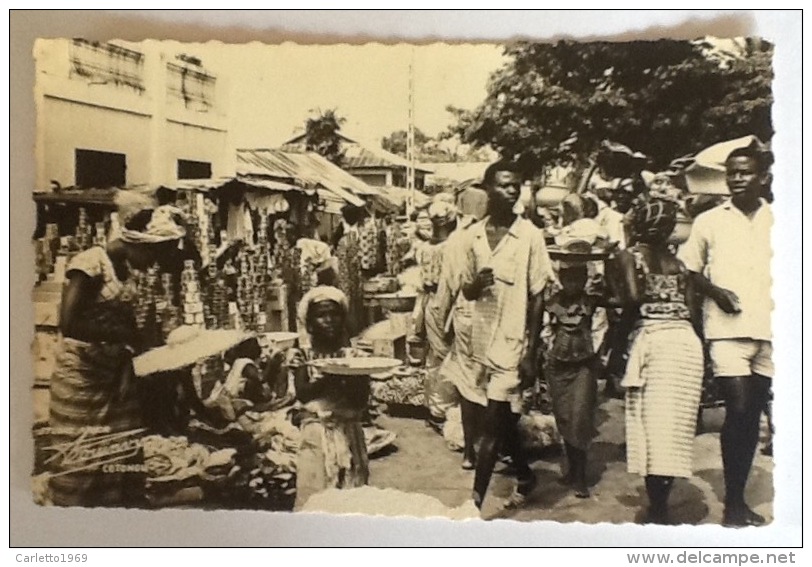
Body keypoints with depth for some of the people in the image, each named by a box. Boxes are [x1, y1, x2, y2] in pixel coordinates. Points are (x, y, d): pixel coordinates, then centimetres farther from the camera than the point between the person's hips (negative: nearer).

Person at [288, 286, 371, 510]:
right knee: (314, 492, -3)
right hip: (316, 433, -1)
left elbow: (362, 401, -4)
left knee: (351, 492, 3)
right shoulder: (303, 356, 2)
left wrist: (343, 380, -21)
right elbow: (302, 394, -11)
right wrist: (326, 379, -26)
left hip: (348, 432, 1)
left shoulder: (354, 356, 3)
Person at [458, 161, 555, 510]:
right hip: (483, 340, 5)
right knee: (503, 419, 19)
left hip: (512, 341, -5)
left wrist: (531, 354, -11)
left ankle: (475, 502, 5)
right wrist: (476, 284, -15)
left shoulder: (530, 236, -9)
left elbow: (537, 298, -8)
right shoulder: (473, 235, 3)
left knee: (492, 426, -3)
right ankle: (525, 477, 40)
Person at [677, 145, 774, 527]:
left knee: (753, 415, 8)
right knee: (738, 411, -10)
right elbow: (689, 269, 9)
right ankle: (732, 503, 3)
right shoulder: (709, 221, 5)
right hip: (727, 328, -2)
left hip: (769, 328, 3)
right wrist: (714, 290, -9)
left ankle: (740, 499, 21)